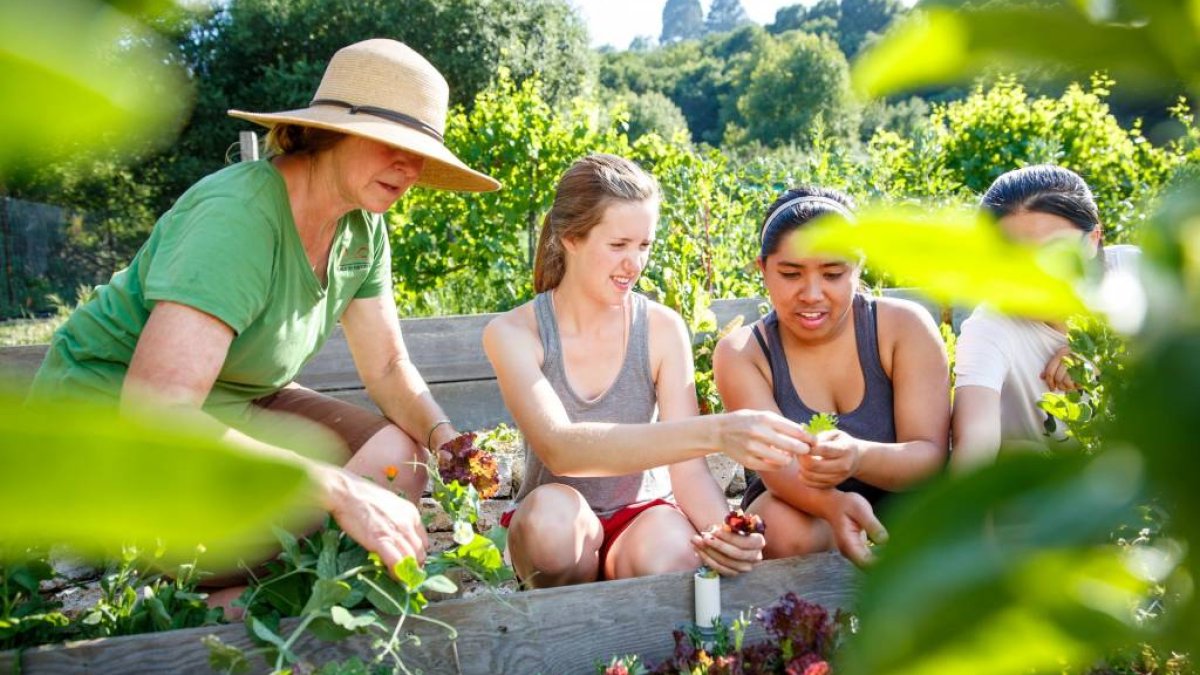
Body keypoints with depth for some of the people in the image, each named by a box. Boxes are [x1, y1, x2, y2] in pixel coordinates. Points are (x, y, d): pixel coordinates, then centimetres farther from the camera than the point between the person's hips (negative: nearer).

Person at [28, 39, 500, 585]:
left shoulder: (362, 229, -5)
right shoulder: (236, 217, -30)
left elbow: (387, 367, 5)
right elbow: (155, 414, -38)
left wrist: (444, 436, -17)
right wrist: (340, 489, -40)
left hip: (232, 404, 8)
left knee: (399, 456, -7)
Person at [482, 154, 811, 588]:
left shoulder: (663, 329, -10)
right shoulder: (512, 333, -15)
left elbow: (688, 470, -13)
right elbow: (559, 448, -34)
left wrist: (723, 531, -39)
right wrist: (715, 432, -46)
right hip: (557, 533, -1)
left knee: (670, 553, -33)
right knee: (552, 508, -35)